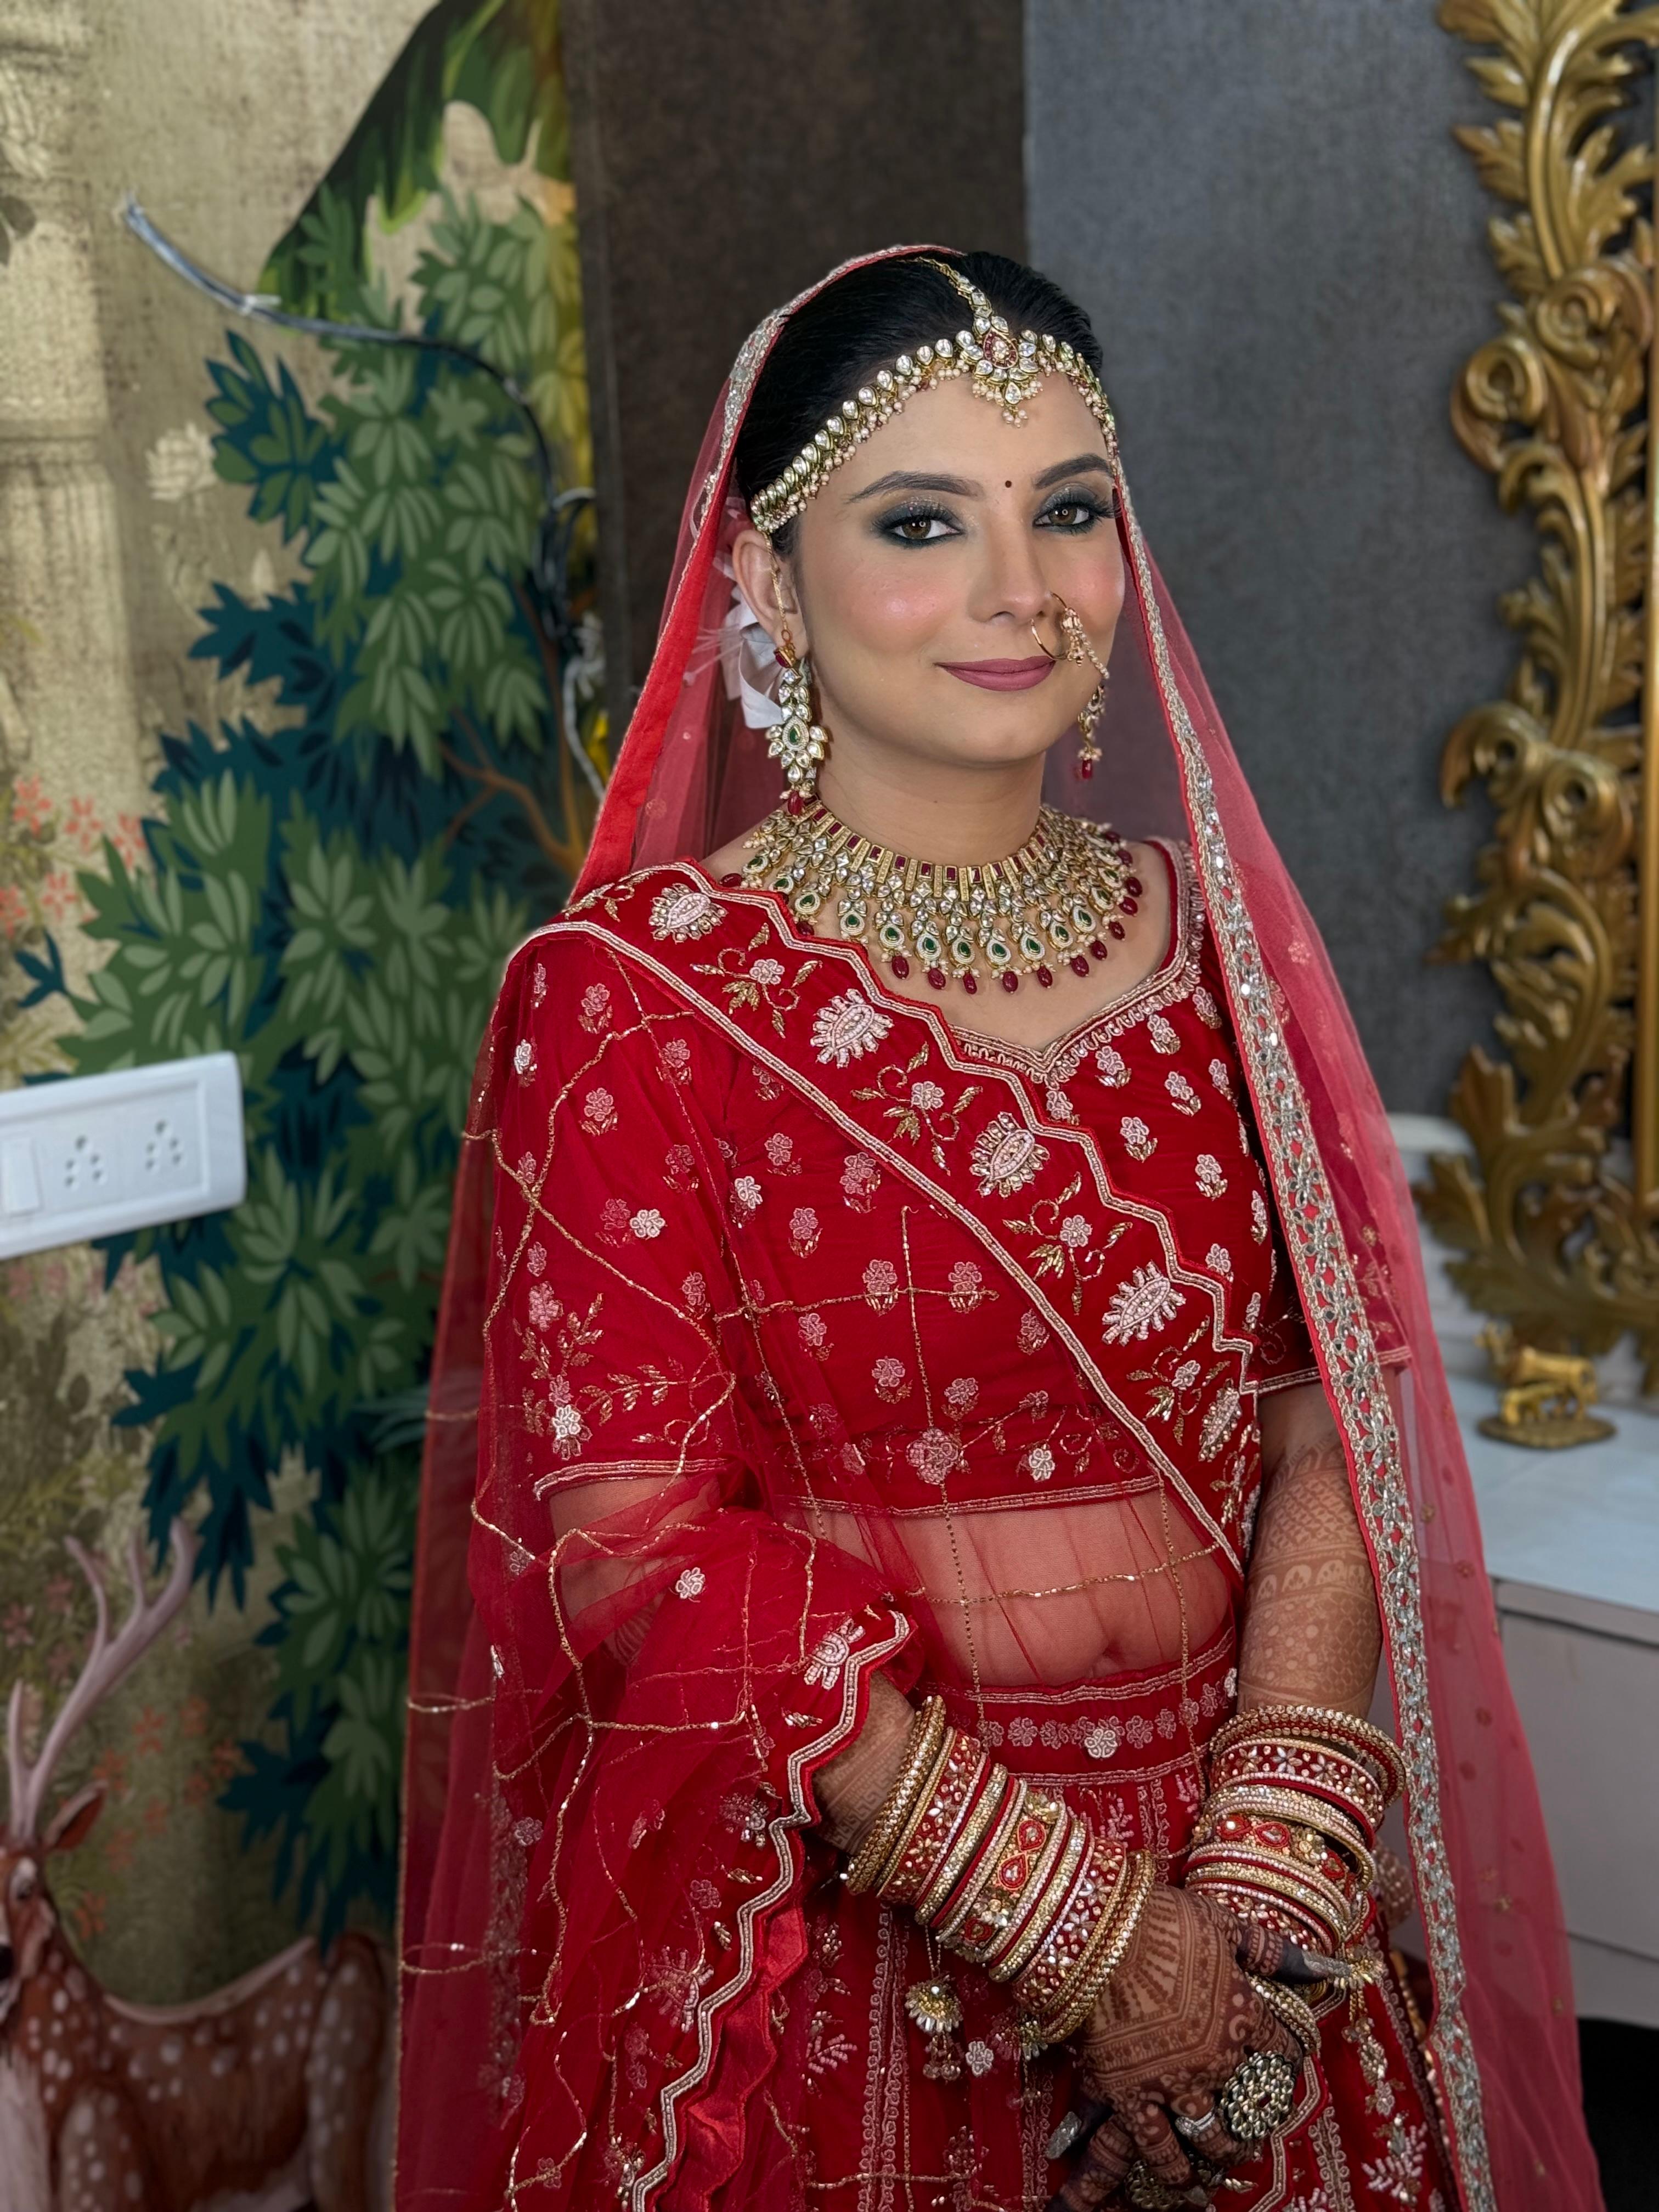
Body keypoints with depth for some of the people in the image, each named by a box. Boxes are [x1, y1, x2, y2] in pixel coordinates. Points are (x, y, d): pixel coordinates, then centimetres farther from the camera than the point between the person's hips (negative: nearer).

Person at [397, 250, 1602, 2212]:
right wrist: (1077, 1928, -17)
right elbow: (643, 1540, -16)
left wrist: (1265, 1869, -14)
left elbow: (1330, 1415, -2)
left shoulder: (1206, 931, 1)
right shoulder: (630, 991, -13)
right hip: (829, 1927, -3)